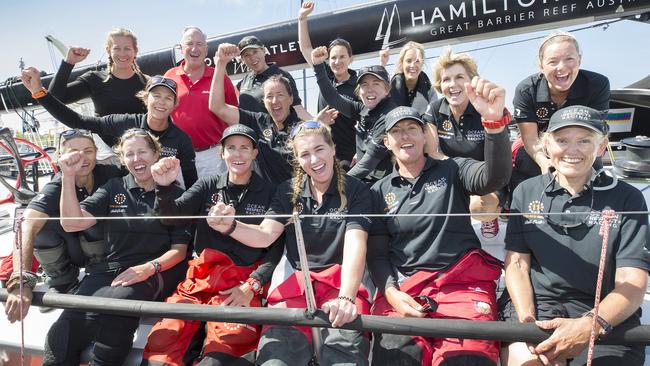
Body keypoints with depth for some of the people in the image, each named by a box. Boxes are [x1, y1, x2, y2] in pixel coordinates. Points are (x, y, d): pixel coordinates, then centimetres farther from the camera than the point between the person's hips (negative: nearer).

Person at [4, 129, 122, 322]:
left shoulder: (110, 174, -20)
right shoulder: (55, 189, -26)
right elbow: (26, 226, -41)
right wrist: (21, 281, -55)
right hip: (71, 250, 0)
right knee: (41, 223, -28)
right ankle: (62, 284, -5)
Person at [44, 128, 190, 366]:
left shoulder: (175, 195, 9)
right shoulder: (113, 189, 17)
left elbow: (179, 249, 4)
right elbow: (72, 223, 6)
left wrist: (150, 267, -14)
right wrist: (68, 176, -2)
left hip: (154, 274, -2)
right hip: (108, 269, 2)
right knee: (63, 333, -27)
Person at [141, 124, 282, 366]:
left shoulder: (269, 193, 8)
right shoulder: (208, 186, 15)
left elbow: (278, 246, 4)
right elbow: (172, 214, 2)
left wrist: (252, 285, -9)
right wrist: (164, 187, -18)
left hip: (243, 280, -2)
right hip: (201, 276, 2)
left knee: (230, 340, -30)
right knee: (161, 340, -20)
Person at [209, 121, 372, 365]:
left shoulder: (355, 190, 1)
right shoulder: (287, 192, 11)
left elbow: (355, 244, -12)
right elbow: (265, 236, 0)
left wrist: (346, 297, -28)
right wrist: (229, 226, -22)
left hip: (342, 279, -2)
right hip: (295, 281, 2)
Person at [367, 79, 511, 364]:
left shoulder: (453, 171, 8)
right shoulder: (380, 192, 13)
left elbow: (494, 178, -13)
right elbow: (376, 253, 10)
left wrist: (494, 120, -31)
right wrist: (392, 294, -10)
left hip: (463, 283, -1)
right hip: (402, 288, 1)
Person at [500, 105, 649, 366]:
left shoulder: (627, 198, 4)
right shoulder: (526, 191, 10)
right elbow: (517, 263, 4)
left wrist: (590, 325, -23)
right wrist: (528, 322, -13)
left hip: (605, 314, 0)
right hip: (534, 303, 0)